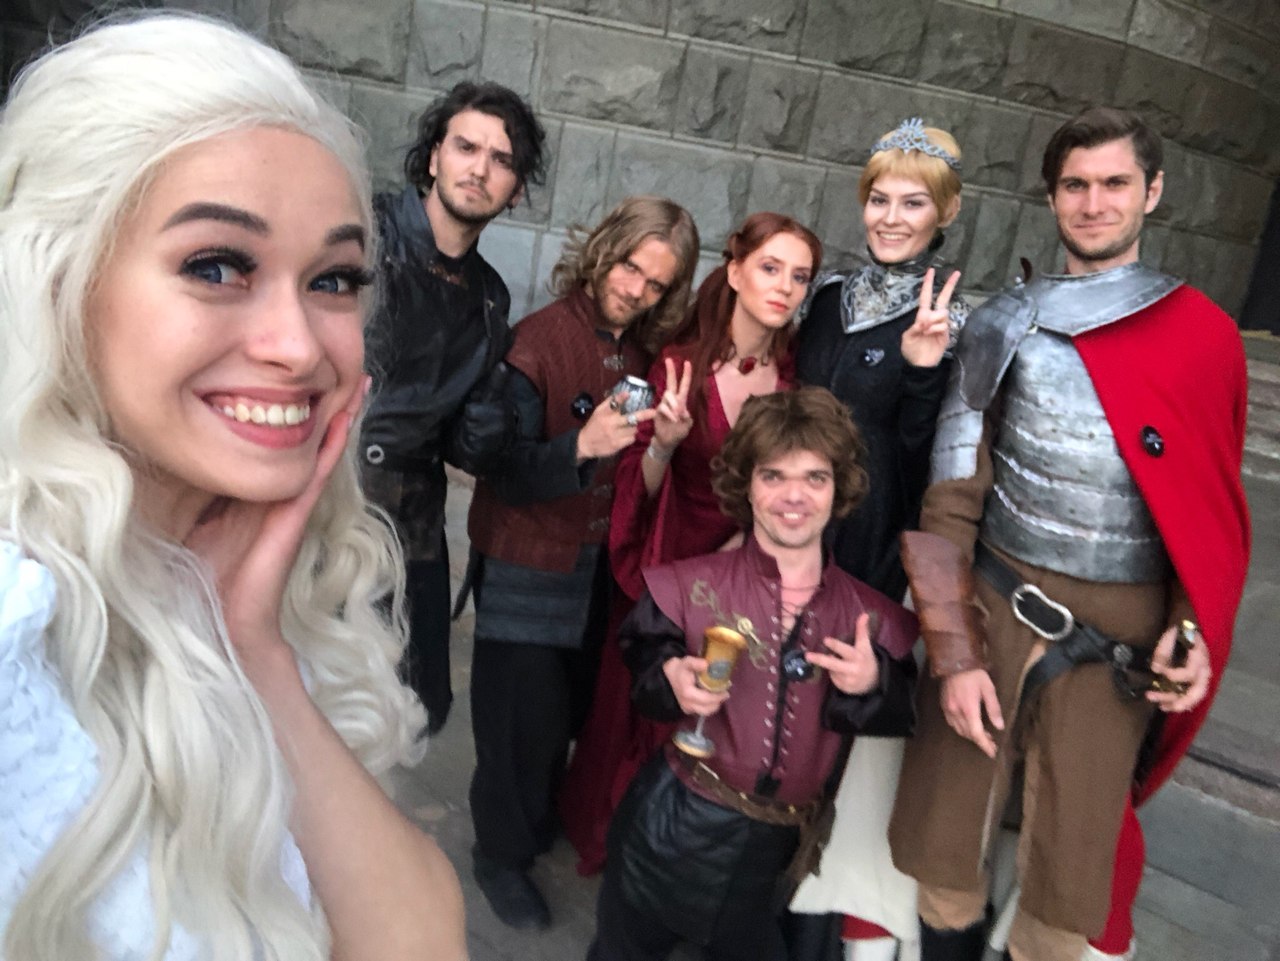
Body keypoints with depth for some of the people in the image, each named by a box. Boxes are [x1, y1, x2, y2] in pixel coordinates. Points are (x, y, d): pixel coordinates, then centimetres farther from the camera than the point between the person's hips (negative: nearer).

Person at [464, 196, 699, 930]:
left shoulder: (644, 353, 0)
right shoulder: (542, 338, -17)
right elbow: (506, 470, -25)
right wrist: (580, 447, -39)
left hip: (598, 562, 6)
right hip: (527, 563, -6)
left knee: (572, 705, 19)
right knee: (526, 716, 2)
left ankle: (540, 818, 46)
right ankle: (502, 854, 28)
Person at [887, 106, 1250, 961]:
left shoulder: (1205, 336, 2)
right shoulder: (1005, 327, 0)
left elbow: (1214, 509, 9)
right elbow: (948, 500, -3)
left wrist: (1194, 630, -6)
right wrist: (954, 653, -8)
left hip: (1119, 640, 0)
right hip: (993, 608, 0)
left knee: (1067, 879, 9)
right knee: (944, 849, 9)